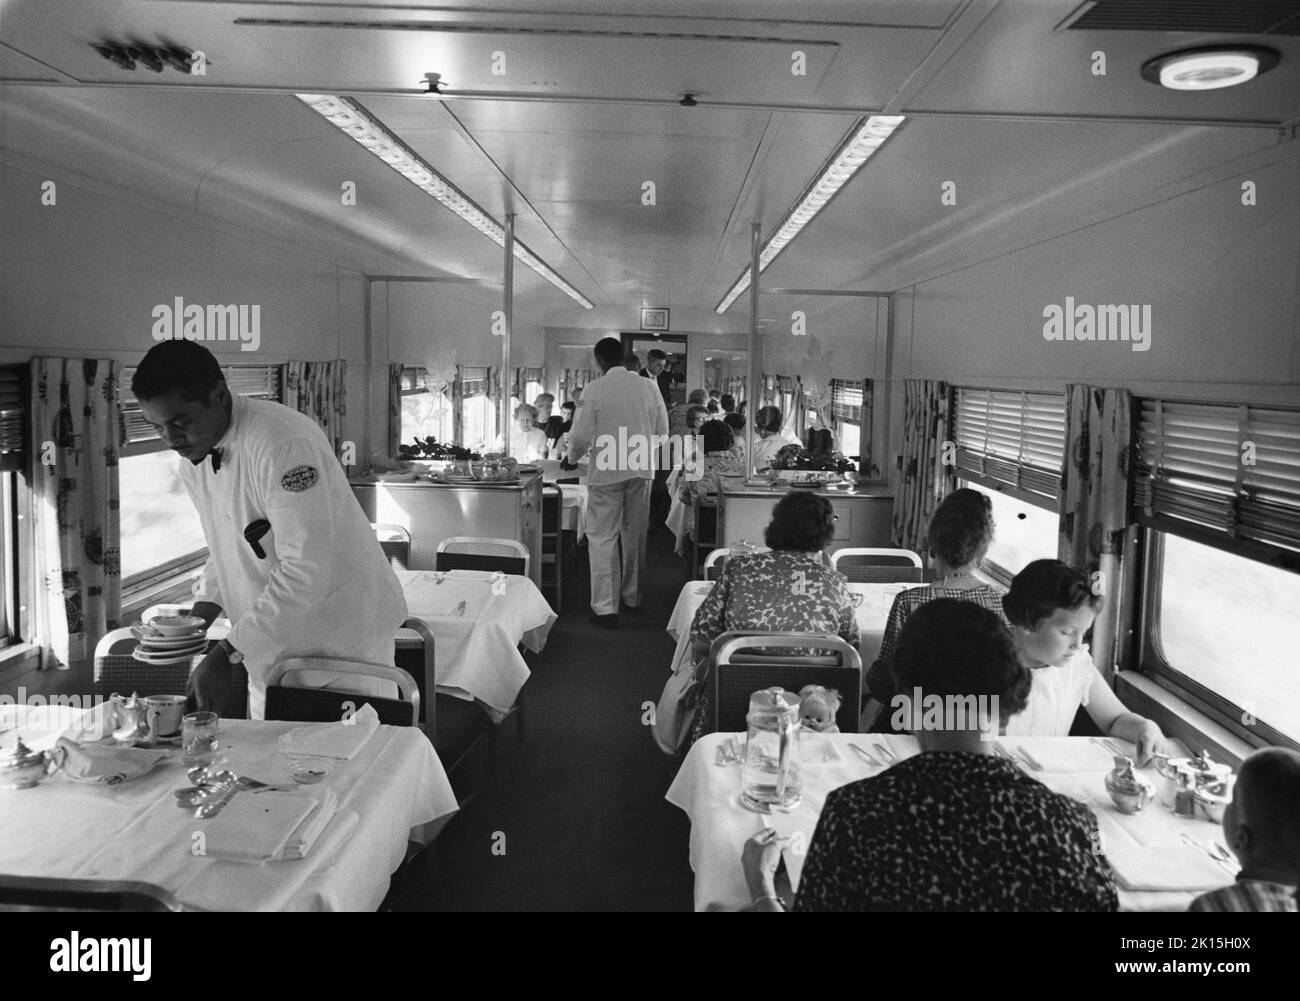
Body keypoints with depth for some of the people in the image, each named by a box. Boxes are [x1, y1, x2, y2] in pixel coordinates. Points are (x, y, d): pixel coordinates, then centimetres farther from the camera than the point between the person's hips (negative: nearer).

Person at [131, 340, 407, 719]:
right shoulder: (193, 461, 3)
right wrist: (199, 616, 1)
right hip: (268, 641, 8)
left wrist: (225, 655, -29)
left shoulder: (284, 444, -26)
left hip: (341, 639, -8)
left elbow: (305, 573, -30)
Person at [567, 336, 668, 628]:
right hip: (642, 471, 4)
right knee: (634, 535, 17)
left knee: (603, 538, 3)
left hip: (606, 471, -4)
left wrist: (573, 457, 10)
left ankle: (605, 608, 1)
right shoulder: (649, 386, 2)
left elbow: (582, 435, -10)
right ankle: (632, 597, 31)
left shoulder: (595, 389, -10)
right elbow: (663, 432, 6)